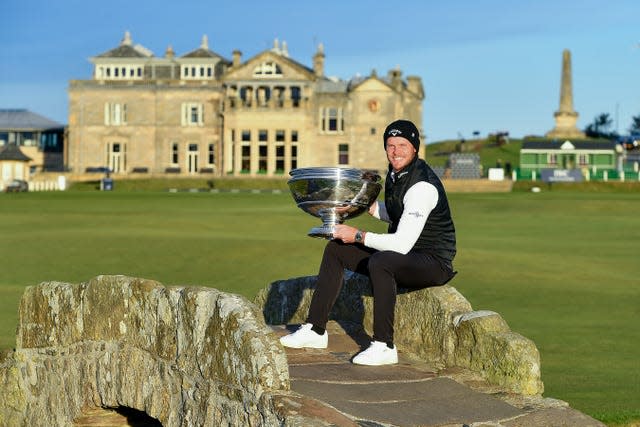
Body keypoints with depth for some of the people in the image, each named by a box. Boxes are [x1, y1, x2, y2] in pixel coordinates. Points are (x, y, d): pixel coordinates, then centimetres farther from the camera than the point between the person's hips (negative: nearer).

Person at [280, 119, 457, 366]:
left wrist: (358, 236, -22)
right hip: (401, 253, 10)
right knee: (335, 250, 7)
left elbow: (402, 244, -29)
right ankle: (315, 330, 6)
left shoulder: (422, 186, -24)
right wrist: (370, 207, 7)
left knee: (380, 262, -39)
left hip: (433, 262, -10)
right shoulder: (395, 173, 5)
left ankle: (384, 347, -32)